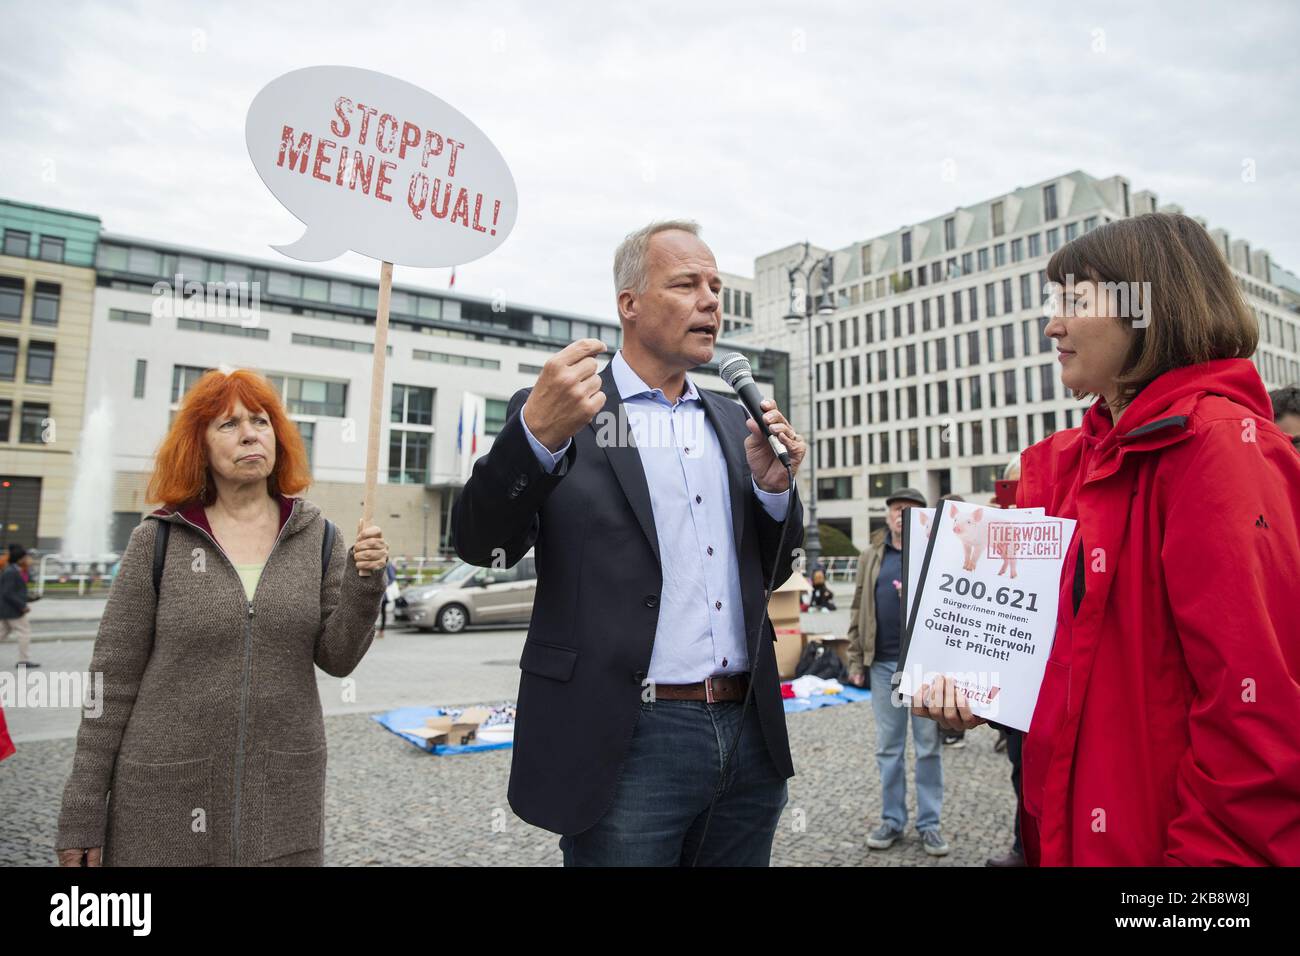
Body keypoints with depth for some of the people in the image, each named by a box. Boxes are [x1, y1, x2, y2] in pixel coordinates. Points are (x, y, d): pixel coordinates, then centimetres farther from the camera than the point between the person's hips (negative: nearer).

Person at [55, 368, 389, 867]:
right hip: (167, 790, -1)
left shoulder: (316, 536, -1)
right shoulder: (158, 540, -5)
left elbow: (337, 658, -3)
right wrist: (82, 813, -1)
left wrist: (363, 582, -19)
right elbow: (112, 679, -2)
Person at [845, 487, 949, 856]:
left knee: (929, 746, 8)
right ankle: (892, 820, 22)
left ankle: (929, 823, 19)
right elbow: (858, 611, 9)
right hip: (883, 664, 3)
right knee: (888, 747, 10)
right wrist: (856, 661, 5)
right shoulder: (871, 556, 9)